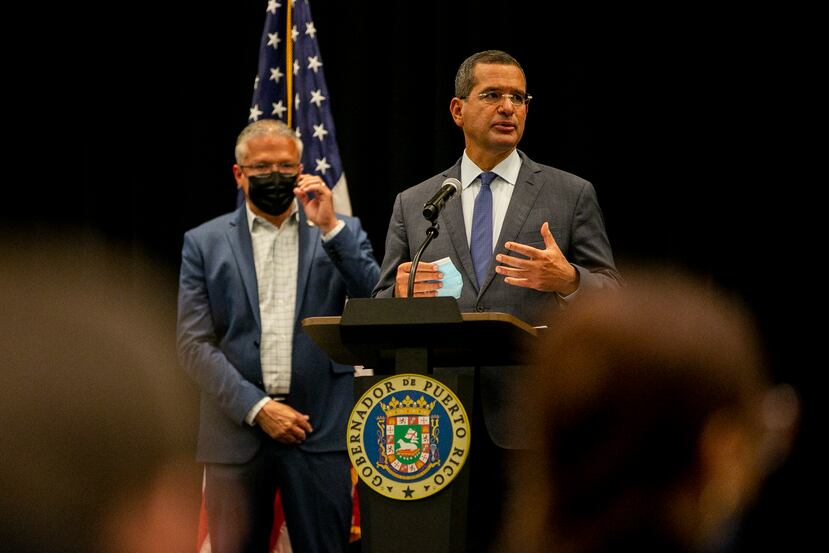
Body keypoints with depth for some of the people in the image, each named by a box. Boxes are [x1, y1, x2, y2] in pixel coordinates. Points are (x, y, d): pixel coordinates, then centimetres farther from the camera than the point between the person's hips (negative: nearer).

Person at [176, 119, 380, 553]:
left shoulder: (342, 233, 11)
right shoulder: (204, 243, 9)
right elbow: (194, 344, 2)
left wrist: (329, 227, -9)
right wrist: (257, 408, -8)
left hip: (321, 433, 0)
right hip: (238, 429, 0)